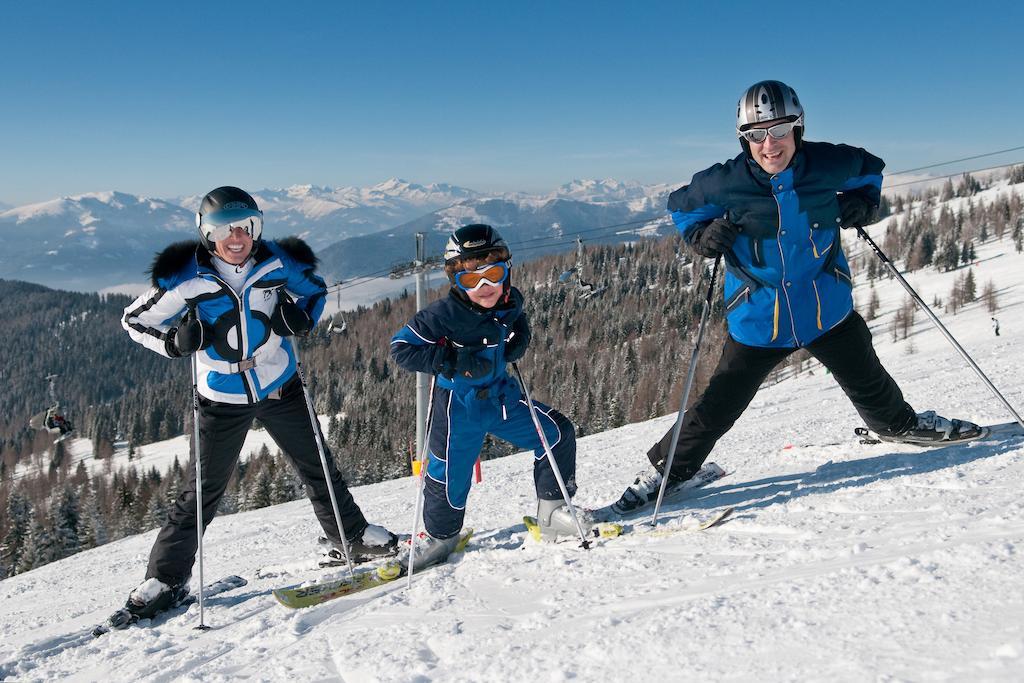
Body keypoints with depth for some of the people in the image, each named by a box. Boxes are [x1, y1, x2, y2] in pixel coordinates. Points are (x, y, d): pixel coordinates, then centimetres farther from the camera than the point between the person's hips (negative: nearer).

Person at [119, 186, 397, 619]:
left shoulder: (278, 263, -9)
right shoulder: (187, 279, -14)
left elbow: (314, 289, 11)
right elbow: (135, 320, -3)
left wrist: (303, 317, -11)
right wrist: (175, 342, -22)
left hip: (280, 388, 2)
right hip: (223, 399, -2)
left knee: (318, 468, 12)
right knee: (203, 491, 4)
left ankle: (354, 538, 31)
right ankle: (166, 577, 19)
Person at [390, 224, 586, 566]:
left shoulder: (510, 301, -5)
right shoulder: (445, 313, -23)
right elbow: (401, 347, -21)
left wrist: (518, 341, -6)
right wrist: (455, 361, -27)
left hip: (502, 396, 5)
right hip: (459, 407, -5)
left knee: (558, 433, 2)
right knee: (450, 477, 2)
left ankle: (552, 513, 17)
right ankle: (439, 538, 33)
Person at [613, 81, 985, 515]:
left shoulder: (830, 165, -10)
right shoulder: (726, 183, -16)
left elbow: (870, 168, 14)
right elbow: (680, 206, 3)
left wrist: (864, 203, -5)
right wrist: (702, 237, -16)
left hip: (828, 309, 3)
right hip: (758, 320, -2)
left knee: (866, 380, 21)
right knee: (719, 405, -2)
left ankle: (900, 425, 53)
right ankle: (666, 470, 14)